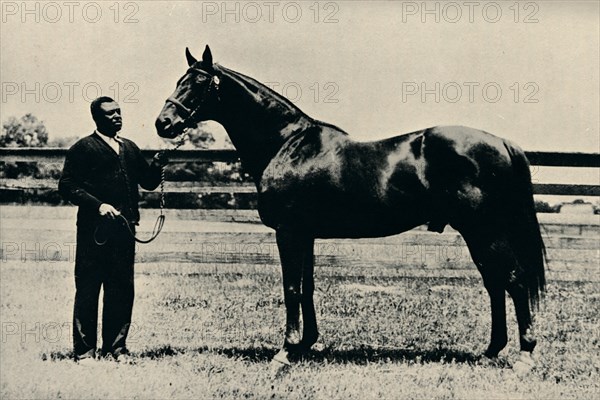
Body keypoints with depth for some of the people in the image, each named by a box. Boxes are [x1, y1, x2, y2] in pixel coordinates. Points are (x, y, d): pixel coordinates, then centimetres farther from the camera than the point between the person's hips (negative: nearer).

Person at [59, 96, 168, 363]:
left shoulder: (130, 148, 19)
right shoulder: (83, 149, 1)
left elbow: (148, 183, 20)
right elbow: (67, 186, -7)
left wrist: (157, 165, -1)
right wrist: (98, 205, -18)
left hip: (124, 228, 6)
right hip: (94, 230, -5)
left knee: (122, 290, 7)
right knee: (88, 290, 0)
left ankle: (116, 347, 16)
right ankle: (84, 351, 6)